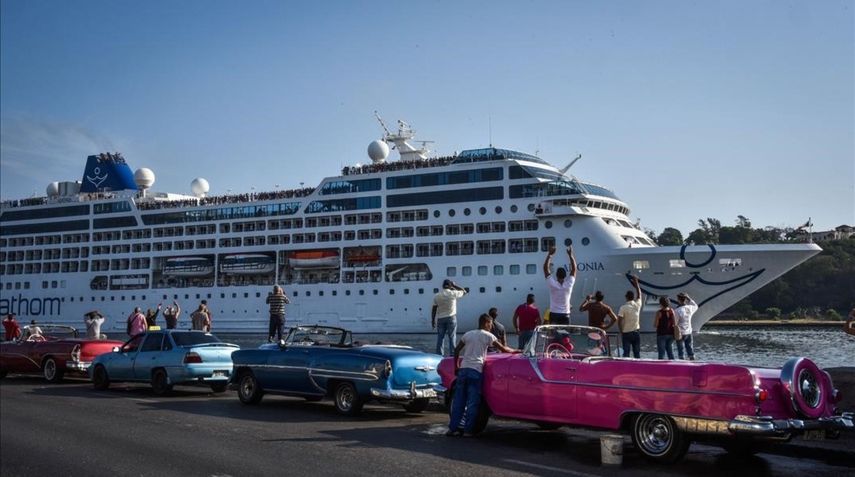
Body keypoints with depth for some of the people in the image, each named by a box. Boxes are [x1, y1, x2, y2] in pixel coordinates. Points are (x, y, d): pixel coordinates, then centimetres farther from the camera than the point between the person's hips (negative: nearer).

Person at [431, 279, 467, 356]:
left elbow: (434, 310, 3)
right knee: (452, 337, 2)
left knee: (440, 337, 8)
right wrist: (455, 286, 13)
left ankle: (439, 354, 9)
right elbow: (464, 291, 10)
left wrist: (433, 321, 11)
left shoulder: (437, 296, 1)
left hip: (440, 318, 2)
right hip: (451, 317, -2)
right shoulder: (453, 293, -6)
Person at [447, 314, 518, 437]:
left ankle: (453, 428, 7)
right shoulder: (488, 335, 3)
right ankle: (468, 430, 0)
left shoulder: (468, 334, 16)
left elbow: (456, 350, 16)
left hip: (463, 369, 5)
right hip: (476, 370, -5)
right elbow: (503, 349, 7)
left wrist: (456, 367, 22)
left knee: (458, 400, 7)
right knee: (473, 402, 0)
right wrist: (514, 351, 25)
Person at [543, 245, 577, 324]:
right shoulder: (569, 285, -7)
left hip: (554, 315, -1)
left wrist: (550, 254, -4)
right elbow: (574, 269, 2)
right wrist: (570, 255, 3)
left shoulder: (552, 284, -9)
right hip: (565, 315, 1)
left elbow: (545, 268, -4)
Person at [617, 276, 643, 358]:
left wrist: (621, 331, 0)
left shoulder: (623, 308, -11)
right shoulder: (637, 305, 0)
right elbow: (639, 295, 19)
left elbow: (619, 321, -13)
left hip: (626, 333, -3)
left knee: (626, 353, -1)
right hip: (636, 332, 3)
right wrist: (636, 283, 27)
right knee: (637, 353, 7)